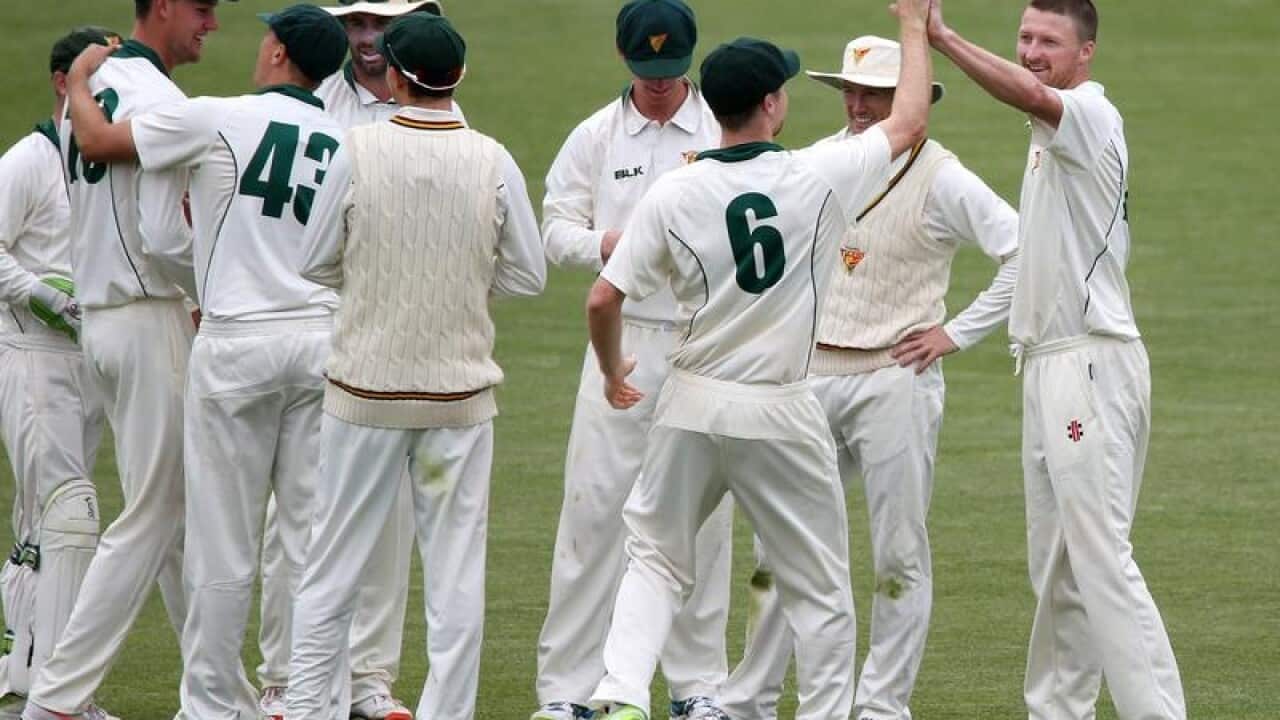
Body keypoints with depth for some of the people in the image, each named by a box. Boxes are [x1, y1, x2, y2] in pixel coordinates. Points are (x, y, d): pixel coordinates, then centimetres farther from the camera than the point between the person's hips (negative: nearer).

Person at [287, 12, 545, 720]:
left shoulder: (356, 151, -9)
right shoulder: (493, 163, -6)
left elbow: (316, 263, -1)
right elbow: (529, 274, 1)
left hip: (365, 390, -1)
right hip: (460, 392, 1)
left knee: (333, 561, 8)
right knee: (456, 568, 7)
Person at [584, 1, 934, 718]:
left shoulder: (673, 194, -6)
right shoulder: (819, 177, -11)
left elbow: (603, 301, -3)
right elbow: (910, 123, 4)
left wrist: (612, 372, 17)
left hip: (693, 406, 2)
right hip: (782, 415, -2)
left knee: (657, 559, 16)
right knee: (822, 587, 10)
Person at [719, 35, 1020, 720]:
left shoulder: (941, 178, -8)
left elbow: (1025, 254, -13)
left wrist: (957, 332, -12)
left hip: (894, 381, -5)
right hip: (810, 379, 5)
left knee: (899, 554, 0)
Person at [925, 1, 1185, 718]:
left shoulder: (1091, 114, -12)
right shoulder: (1060, 128, 19)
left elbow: (1031, 96, -35)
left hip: (1091, 363, -10)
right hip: (1052, 363, 10)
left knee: (1099, 553, -15)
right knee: (1055, 561, 14)